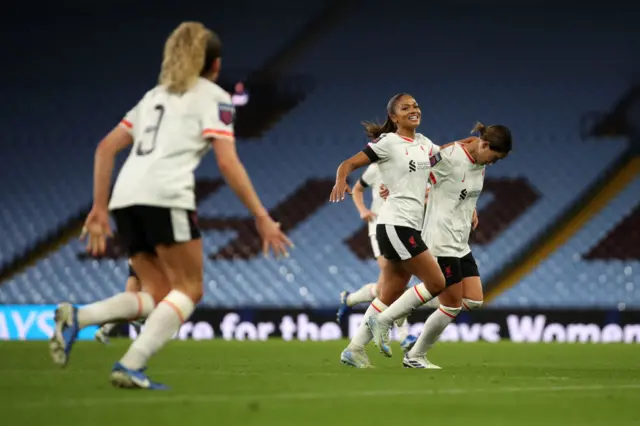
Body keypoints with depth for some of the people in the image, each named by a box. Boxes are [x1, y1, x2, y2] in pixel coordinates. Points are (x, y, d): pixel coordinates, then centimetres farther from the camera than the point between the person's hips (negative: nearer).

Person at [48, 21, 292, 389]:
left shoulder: (156, 95, 28)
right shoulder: (213, 96, 9)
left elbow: (106, 148, 23)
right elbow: (228, 163, -3)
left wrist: (100, 209, 24)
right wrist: (262, 217, -1)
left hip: (125, 197, 7)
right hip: (165, 196, -7)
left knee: (158, 295, 11)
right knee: (189, 290, 3)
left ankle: (77, 317, -11)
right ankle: (132, 366, -14)